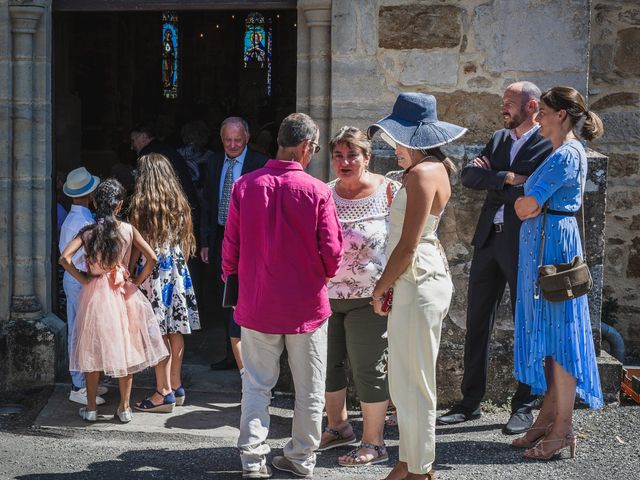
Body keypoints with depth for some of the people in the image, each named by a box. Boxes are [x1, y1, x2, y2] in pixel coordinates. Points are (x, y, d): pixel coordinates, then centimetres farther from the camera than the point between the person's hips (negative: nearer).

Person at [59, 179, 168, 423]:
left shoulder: (88, 232, -5)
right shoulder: (128, 229, -4)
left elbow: (64, 258, -17)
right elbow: (152, 258, -9)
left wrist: (82, 278, -5)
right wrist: (138, 280, 2)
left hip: (95, 293, 0)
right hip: (123, 293, 0)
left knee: (94, 349, 10)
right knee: (125, 348, 10)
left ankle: (91, 407, 15)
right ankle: (124, 407, 14)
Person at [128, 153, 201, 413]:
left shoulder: (141, 205, -9)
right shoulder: (180, 202, 6)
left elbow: (136, 246, -8)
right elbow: (187, 241, 11)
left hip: (153, 272, -5)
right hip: (178, 271, 6)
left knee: (157, 333, -2)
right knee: (175, 331, 11)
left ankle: (164, 391, 0)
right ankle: (176, 386, 19)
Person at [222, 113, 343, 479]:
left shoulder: (245, 186, -6)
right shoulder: (317, 191, -13)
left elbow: (231, 247, 1)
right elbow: (332, 252, -9)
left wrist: (235, 281, 17)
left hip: (257, 304, 2)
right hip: (307, 305, -2)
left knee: (257, 384, 12)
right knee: (309, 389, 13)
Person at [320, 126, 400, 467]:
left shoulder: (388, 191, -9)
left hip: (368, 297, -5)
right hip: (326, 294, 6)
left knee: (368, 368, 0)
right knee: (328, 362, 15)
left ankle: (374, 443, 11)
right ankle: (338, 427, 35)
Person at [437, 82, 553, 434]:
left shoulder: (548, 146, -8)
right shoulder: (499, 139, 13)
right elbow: (468, 176, 3)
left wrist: (490, 178, -8)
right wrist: (507, 178, -12)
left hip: (523, 245, -6)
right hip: (489, 240, 6)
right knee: (477, 322, 9)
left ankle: (524, 406, 14)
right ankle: (470, 401, 18)